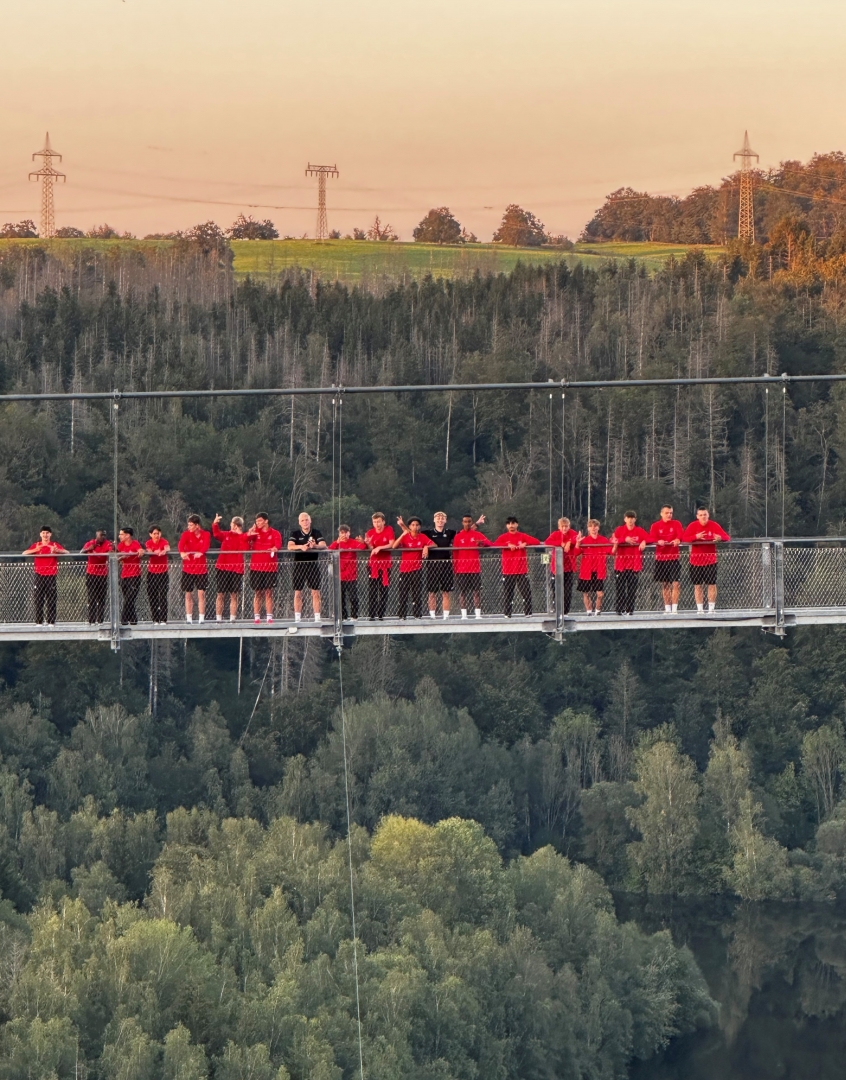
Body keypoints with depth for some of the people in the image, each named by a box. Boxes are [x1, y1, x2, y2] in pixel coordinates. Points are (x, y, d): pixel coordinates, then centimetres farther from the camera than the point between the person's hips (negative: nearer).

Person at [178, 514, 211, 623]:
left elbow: (206, 545, -21)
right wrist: (182, 552, -44)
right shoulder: (186, 534, -1)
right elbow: (181, 544, -21)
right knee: (188, 594, 5)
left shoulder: (206, 535, -1)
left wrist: (201, 552, -44)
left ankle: (201, 618, 0)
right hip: (188, 568, 1)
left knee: (201, 594, -4)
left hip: (201, 568, -1)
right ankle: (189, 618, 11)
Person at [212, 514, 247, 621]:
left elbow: (245, 549, -12)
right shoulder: (225, 535, 9)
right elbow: (217, 534, -12)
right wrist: (215, 524, -29)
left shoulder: (244, 537, 6)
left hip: (236, 569, -1)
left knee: (234, 595, 0)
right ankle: (219, 618, 4)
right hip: (222, 569, 1)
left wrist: (241, 535, -16)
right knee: (220, 594, 1)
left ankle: (232, 618, 3)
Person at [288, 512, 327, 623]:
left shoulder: (316, 533, 4)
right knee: (298, 592, 2)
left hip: (313, 563, 0)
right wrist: (301, 547, -31)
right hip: (299, 564, 0)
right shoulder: (295, 534, 4)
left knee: (316, 592, -1)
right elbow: (290, 546, -12)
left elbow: (323, 545, -10)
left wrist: (315, 546, -33)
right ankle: (297, 618, 6)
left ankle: (317, 618, 2)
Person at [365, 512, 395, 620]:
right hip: (374, 563, 0)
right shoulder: (370, 532, 0)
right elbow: (372, 549, -6)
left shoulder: (389, 530, -2)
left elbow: (391, 545, -8)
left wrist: (379, 548, -20)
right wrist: (368, 544, -27)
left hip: (385, 563, 0)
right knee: (372, 590, -6)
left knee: (384, 590, 2)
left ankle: (381, 614, 8)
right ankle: (371, 615, -5)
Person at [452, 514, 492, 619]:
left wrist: (482, 543, -27)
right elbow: (455, 554, 5)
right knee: (462, 592, 0)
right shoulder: (458, 536, 6)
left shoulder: (477, 534, 5)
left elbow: (490, 544, -5)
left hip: (475, 568, 0)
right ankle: (464, 615, 3)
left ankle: (478, 615, 0)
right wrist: (455, 568, -1)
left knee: (477, 591, -1)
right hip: (461, 570, 0)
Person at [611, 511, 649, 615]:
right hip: (621, 563, 0)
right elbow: (613, 540, -8)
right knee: (620, 587, -2)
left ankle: (630, 610, 5)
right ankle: (620, 610, 1)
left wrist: (644, 542, -23)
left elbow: (649, 538, -3)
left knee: (632, 588, 0)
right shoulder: (619, 530, 7)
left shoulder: (639, 531, 8)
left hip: (635, 563, 0)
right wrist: (625, 540, -19)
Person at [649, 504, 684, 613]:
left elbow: (681, 534, -12)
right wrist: (658, 541, -30)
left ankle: (674, 608, -9)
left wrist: (678, 540, -35)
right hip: (661, 558, 1)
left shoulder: (676, 524, 5)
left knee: (676, 584, -10)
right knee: (665, 584, 7)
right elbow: (651, 538, -8)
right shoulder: (655, 526, 6)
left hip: (674, 558, -1)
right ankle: (667, 609, 14)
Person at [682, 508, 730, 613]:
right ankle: (700, 609, 9)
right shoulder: (692, 526, -2)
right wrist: (696, 537, -30)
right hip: (696, 560, 0)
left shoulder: (714, 525, -2)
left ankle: (712, 608, 10)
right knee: (698, 586, 3)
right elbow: (684, 538, -13)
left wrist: (720, 538, -30)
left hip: (711, 560, 0)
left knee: (712, 585, 1)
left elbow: (727, 537, -6)